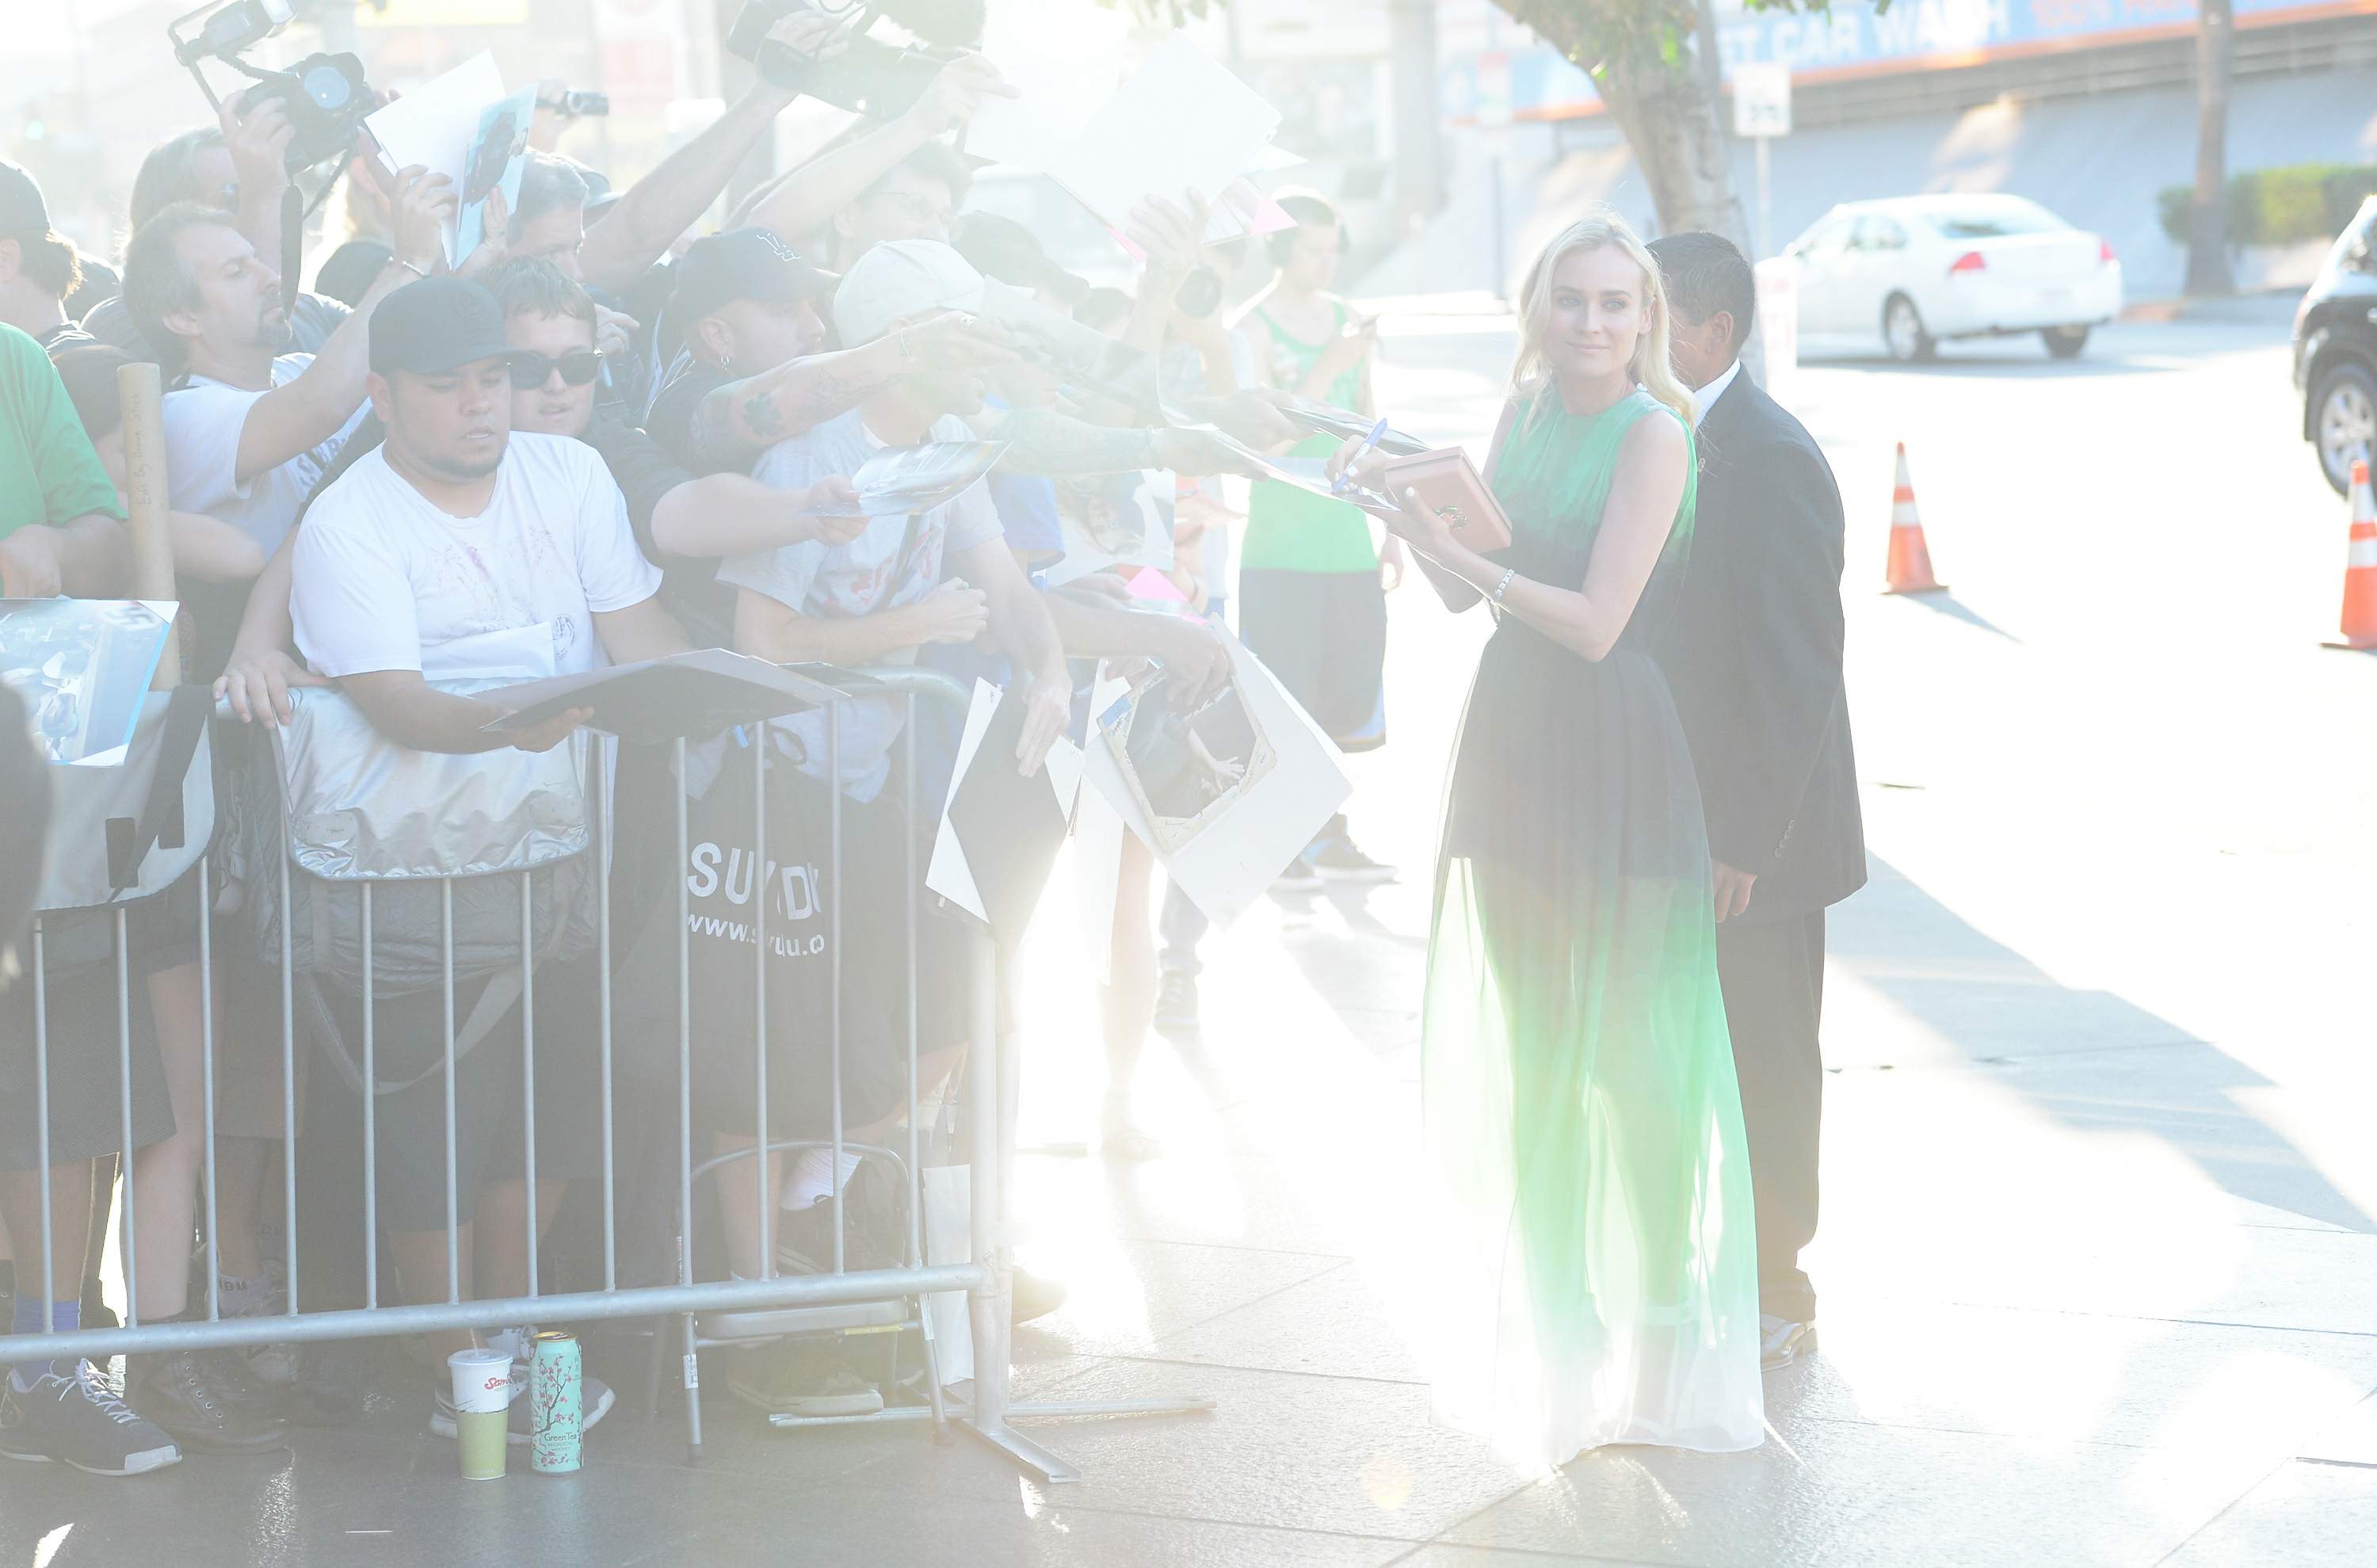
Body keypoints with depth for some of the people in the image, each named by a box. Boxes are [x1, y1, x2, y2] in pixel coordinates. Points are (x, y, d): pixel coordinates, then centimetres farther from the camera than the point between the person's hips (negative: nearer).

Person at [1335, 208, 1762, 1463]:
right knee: (1528, 1039, 15)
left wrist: (1464, 551, -19)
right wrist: (1408, 506, -3)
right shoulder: (1527, 417, 9)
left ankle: (1660, 1319, 9)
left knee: (1626, 1042, -2)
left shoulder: (1652, 434, -14)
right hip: (1512, 744, 7)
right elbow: (1468, 591, 11)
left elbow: (1596, 622, -19)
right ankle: (1548, 1304, 28)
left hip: (1613, 757, -7)